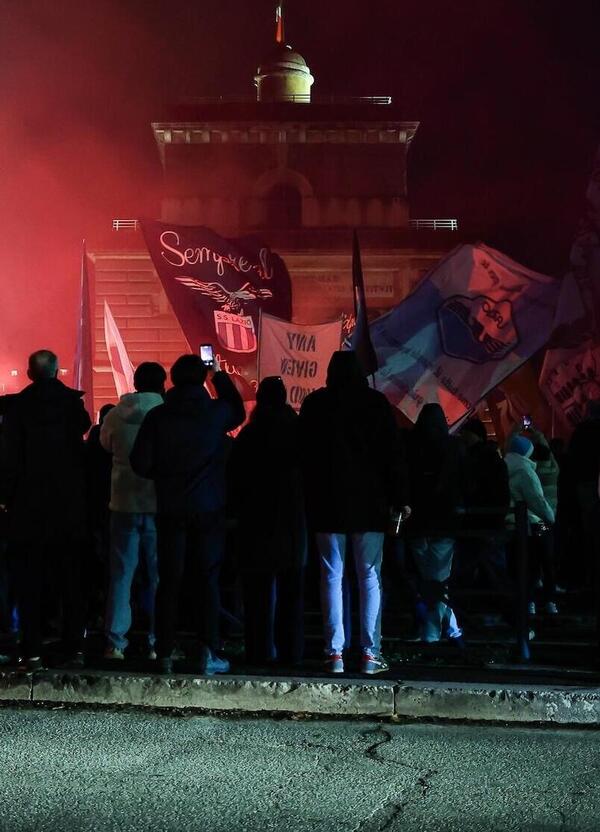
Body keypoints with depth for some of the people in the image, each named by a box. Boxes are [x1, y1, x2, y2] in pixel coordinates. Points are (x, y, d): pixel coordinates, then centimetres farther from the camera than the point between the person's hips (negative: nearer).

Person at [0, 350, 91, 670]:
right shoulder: (72, 402, -1)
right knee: (70, 578, 9)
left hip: (29, 506, -2)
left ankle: (32, 651, 0)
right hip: (69, 506, 2)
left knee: (29, 580, 3)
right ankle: (75, 647, 8)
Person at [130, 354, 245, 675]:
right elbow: (238, 411, 20)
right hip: (208, 507, -1)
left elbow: (140, 463, -5)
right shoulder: (216, 412, -4)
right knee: (208, 579, 4)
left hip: (170, 509, 1)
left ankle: (165, 653, 9)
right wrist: (219, 375, 24)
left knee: (169, 581, 7)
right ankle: (209, 651, -1)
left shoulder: (158, 416, -4)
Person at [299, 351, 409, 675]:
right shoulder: (376, 402, 0)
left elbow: (305, 456, 6)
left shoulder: (314, 404, 3)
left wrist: (311, 500, 12)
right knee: (370, 577, 3)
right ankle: (370, 654, 0)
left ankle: (334, 653, -2)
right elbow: (391, 455, -1)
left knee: (332, 577, 3)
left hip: (327, 503, 1)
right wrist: (399, 499, 3)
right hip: (368, 502, -1)